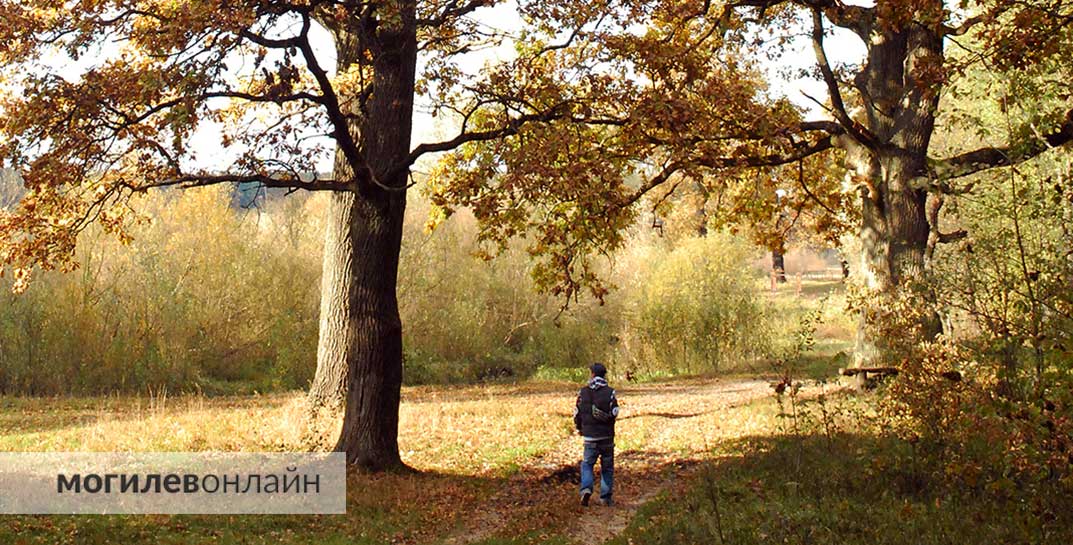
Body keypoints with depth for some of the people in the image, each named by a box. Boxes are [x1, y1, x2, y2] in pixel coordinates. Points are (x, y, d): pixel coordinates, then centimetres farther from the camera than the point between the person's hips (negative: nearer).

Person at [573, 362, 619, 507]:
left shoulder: (583, 392, -1)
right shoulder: (610, 392, -6)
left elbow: (577, 413, 3)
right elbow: (614, 413, -6)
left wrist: (579, 428, 22)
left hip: (590, 436, 0)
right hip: (607, 435, 0)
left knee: (587, 463, 11)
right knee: (607, 467, 10)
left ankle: (586, 488, -13)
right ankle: (606, 497, 11)